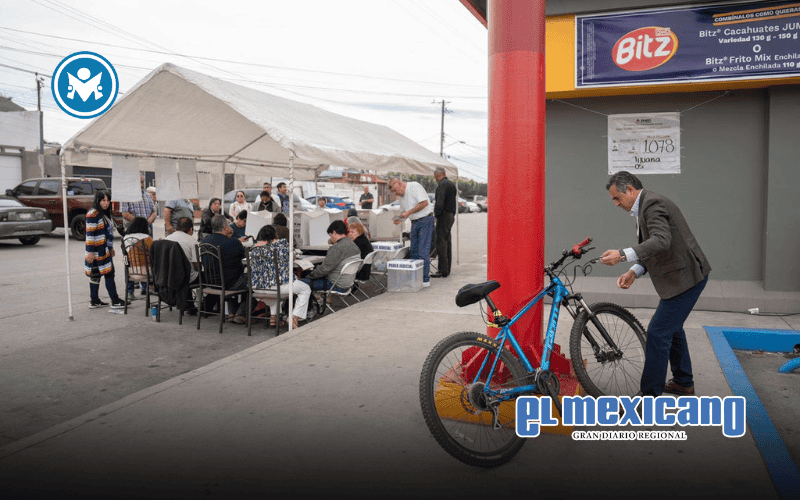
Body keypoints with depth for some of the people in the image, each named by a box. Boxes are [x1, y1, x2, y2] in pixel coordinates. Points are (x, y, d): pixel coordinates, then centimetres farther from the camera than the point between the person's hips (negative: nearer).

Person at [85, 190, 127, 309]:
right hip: (97, 252, -9)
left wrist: (111, 248, 25)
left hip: (104, 250, 9)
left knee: (95, 276, 12)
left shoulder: (105, 214, 16)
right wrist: (90, 252, -20)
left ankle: (94, 301, 17)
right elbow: (90, 234, -18)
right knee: (109, 274, -8)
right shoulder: (92, 214, -14)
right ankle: (115, 301, -5)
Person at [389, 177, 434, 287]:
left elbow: (424, 203, -19)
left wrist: (409, 212, -18)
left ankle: (425, 279, -6)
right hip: (414, 223, 8)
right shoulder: (401, 196, 14)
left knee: (423, 251, -10)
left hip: (425, 221, -8)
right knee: (413, 252, 6)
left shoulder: (415, 186, -11)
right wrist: (400, 219, 0)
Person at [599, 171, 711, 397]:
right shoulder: (646, 205, 15)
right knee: (672, 327, 23)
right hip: (682, 275, 11)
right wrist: (634, 272, 3)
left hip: (685, 277, -11)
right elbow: (653, 249, 18)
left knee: (658, 332, -9)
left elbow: (661, 241, -34)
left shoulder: (652, 204, -18)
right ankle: (683, 383, 39)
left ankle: (650, 395, -1)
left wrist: (622, 255, -40)